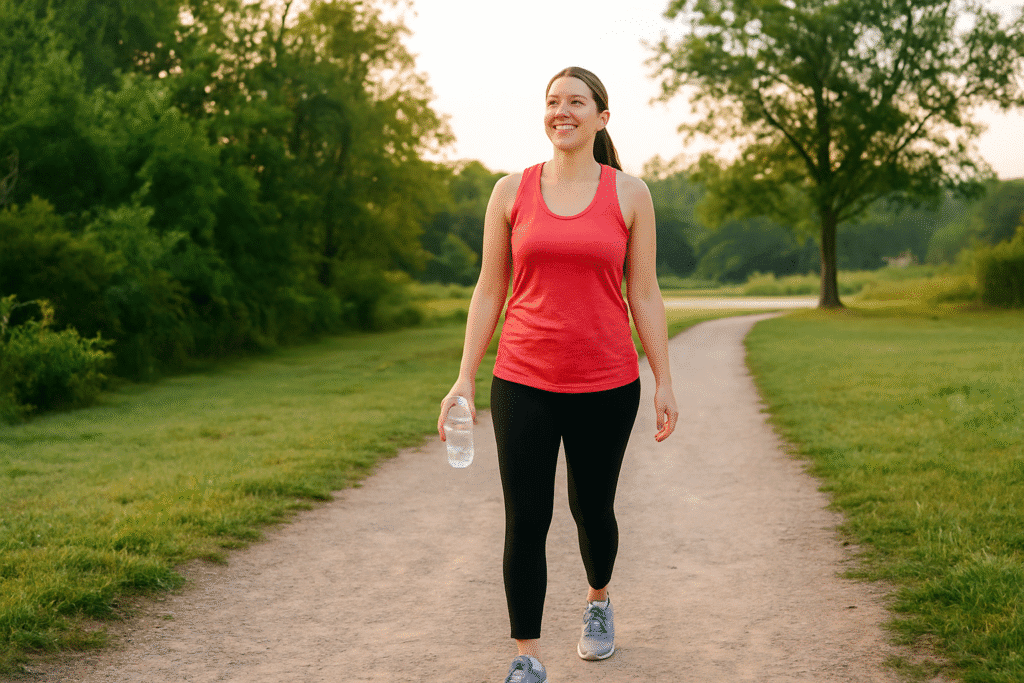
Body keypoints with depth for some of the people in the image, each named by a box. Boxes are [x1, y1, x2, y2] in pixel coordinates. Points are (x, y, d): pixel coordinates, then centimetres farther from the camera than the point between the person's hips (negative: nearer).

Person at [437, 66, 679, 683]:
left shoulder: (630, 194, 2)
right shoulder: (511, 192, 3)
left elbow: (644, 294, 3)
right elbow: (490, 291, 5)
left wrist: (665, 382, 1)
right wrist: (465, 379, 1)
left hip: (606, 384, 0)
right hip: (523, 383, 0)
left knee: (592, 508, 15)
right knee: (525, 521, -3)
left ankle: (599, 601, 45)